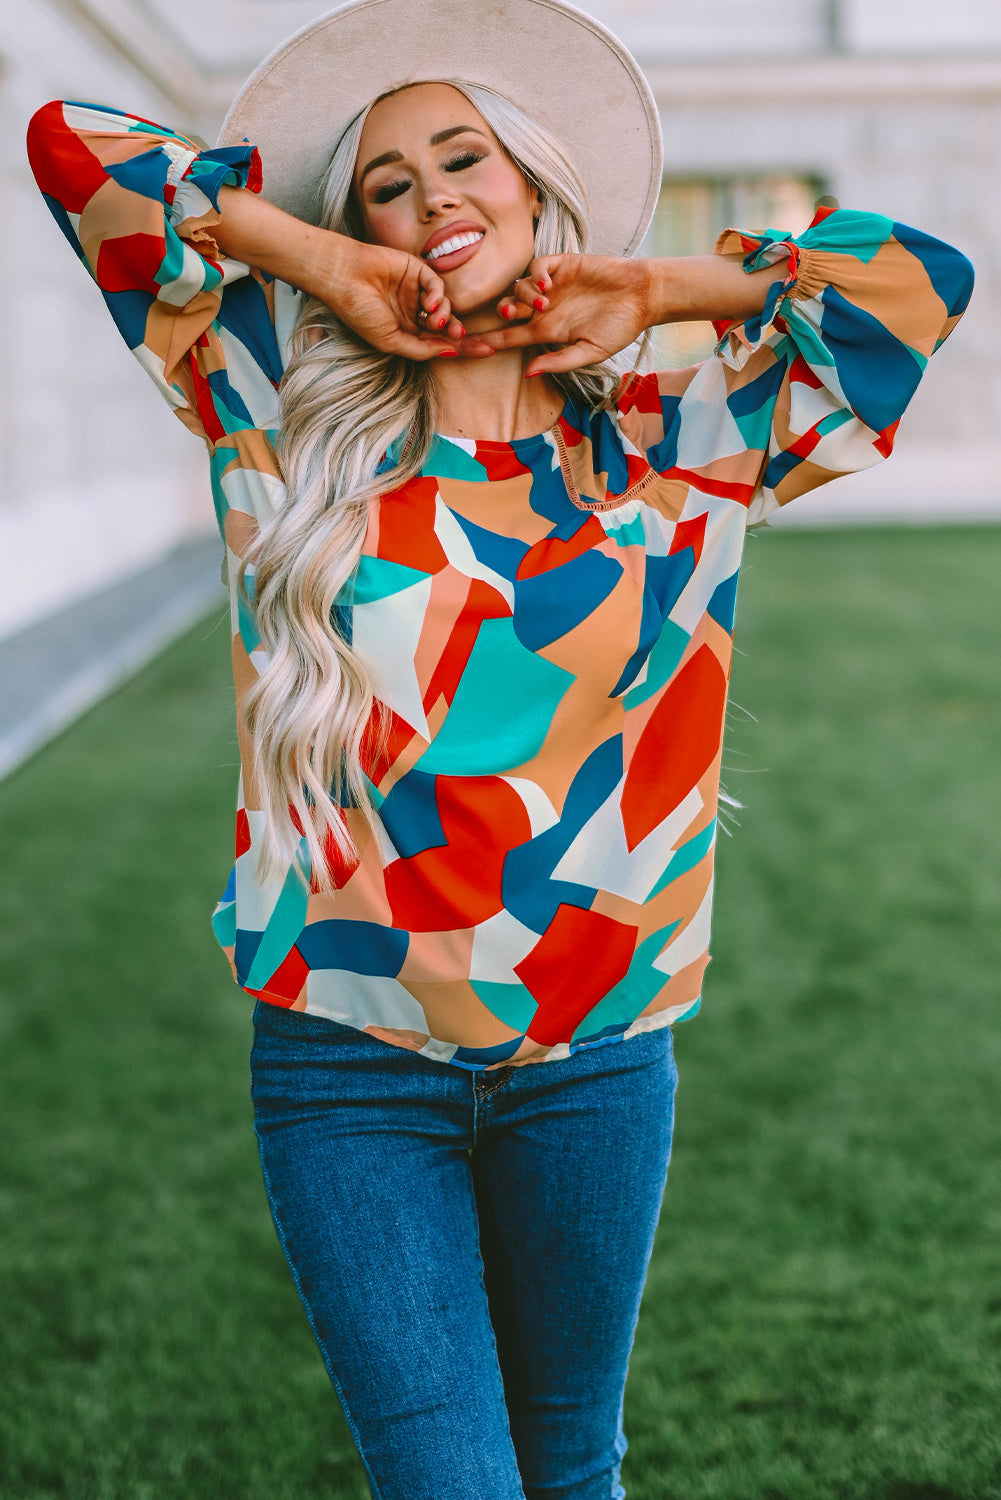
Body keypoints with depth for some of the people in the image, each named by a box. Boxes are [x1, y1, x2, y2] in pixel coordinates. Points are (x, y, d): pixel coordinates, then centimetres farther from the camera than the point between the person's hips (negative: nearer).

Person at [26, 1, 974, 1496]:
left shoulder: (674, 451, 4)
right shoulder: (293, 419, 2)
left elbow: (921, 277, 5)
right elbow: (75, 145, 2)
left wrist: (657, 290, 2)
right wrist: (320, 268, -1)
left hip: (597, 1055, 2)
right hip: (347, 1065, -1)